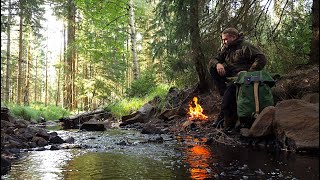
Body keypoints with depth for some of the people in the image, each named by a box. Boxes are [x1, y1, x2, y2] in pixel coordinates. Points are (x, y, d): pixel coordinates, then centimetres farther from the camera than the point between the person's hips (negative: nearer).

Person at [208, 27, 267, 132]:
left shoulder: (245, 46, -4)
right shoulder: (225, 49, 17)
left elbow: (262, 59, -14)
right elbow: (212, 60, 12)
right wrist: (217, 64, -13)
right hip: (230, 75, 7)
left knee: (231, 87, -37)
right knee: (213, 68, -11)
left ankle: (229, 123, -31)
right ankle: (226, 95, -19)